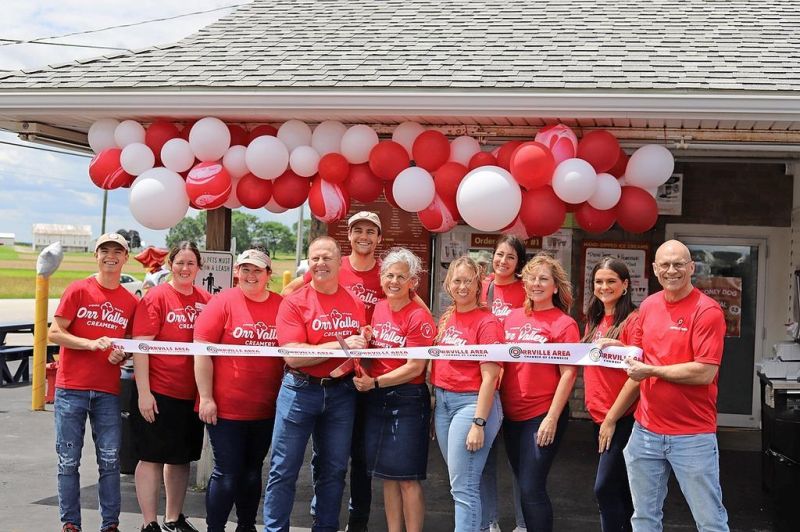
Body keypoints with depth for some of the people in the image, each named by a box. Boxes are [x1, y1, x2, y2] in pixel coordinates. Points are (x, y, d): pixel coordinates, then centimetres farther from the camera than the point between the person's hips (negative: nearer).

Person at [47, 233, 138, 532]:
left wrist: (122, 355, -5)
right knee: (69, 460, 4)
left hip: (108, 392, 2)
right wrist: (92, 344, -17)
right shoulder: (78, 291, -1)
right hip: (71, 388, -2)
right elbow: (54, 333, -5)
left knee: (110, 460, 3)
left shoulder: (131, 302, 8)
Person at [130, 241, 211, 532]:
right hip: (158, 392, -5)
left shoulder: (206, 300, 5)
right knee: (152, 457, 2)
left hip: (192, 394, 5)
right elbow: (140, 346, -11)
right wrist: (143, 391, -16)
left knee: (181, 457, 15)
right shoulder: (156, 297, -8)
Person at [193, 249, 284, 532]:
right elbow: (202, 351, -8)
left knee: (252, 471, 16)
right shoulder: (222, 302, -6)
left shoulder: (281, 306, 2)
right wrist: (206, 398, -12)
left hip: (266, 410, 3)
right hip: (225, 407, -3)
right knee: (227, 473, 1)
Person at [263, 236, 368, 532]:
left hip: (341, 393, 3)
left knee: (334, 469, 11)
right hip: (300, 390, -3)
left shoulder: (356, 303, 5)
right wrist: (341, 344, -19)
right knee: (284, 468, 2)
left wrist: (363, 344, -5)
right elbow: (293, 355, -16)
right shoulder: (295, 302, -7)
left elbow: (361, 345, 19)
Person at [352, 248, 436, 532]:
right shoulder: (378, 309, 7)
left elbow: (415, 367, -15)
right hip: (377, 399, 6)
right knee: (388, 475, 12)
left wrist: (375, 382, -18)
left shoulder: (419, 317, -11)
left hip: (408, 400, -6)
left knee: (407, 476, -2)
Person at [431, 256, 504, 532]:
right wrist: (435, 405, 11)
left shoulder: (487, 322, -11)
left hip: (472, 402, -8)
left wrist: (479, 423, -19)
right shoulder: (446, 319, 11)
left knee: (463, 487, -7)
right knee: (460, 481, 15)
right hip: (443, 401, 8)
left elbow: (489, 377, -15)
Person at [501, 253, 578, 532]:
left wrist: (552, 418, -16)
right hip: (512, 414, 6)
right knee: (524, 484, 15)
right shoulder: (513, 317, 8)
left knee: (531, 489, -5)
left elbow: (568, 374, -12)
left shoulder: (564, 324, -9)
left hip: (543, 416, -6)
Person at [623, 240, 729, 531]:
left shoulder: (707, 311, -12)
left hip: (693, 436, -6)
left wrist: (651, 371, -14)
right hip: (645, 431, 6)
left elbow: (705, 373, -20)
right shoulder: (648, 305, 8)